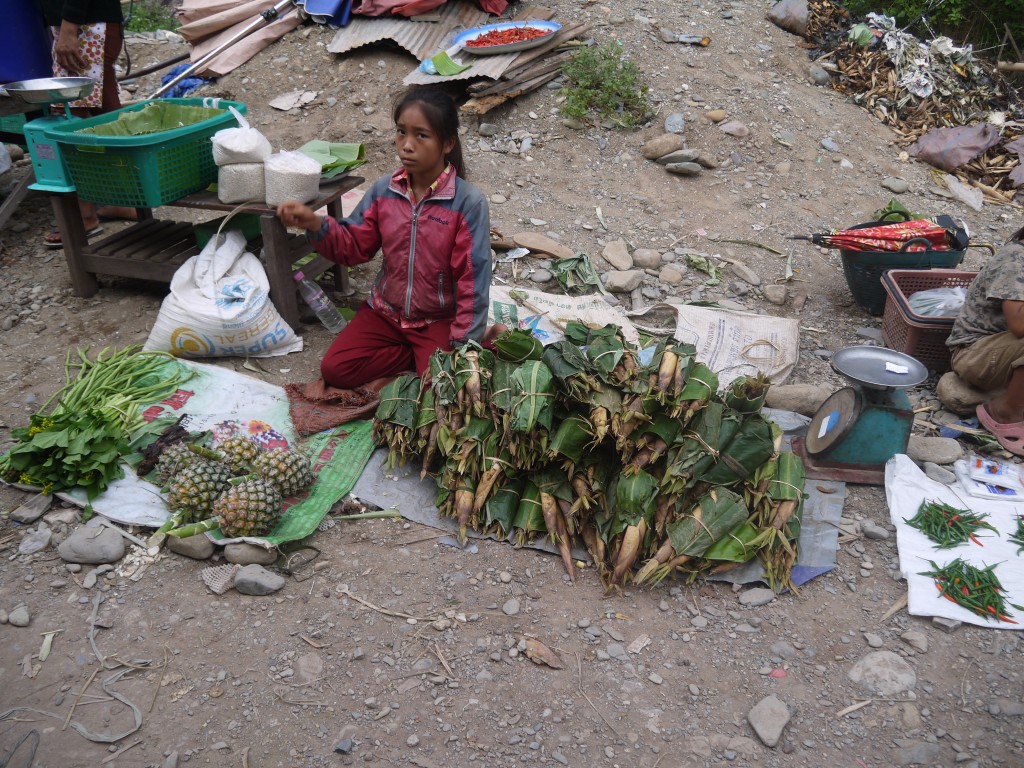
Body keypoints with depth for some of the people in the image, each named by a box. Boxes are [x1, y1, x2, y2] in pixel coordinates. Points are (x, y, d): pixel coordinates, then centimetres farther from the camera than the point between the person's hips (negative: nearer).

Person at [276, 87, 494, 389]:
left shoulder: (469, 202, -19)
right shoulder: (384, 190, -5)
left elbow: (473, 280, -17)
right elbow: (355, 246, 2)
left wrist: (463, 345, -16)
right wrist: (316, 225, -17)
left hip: (439, 319, -4)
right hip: (385, 311, 5)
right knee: (334, 369, -9)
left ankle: (431, 357, 9)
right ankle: (417, 356, 5)